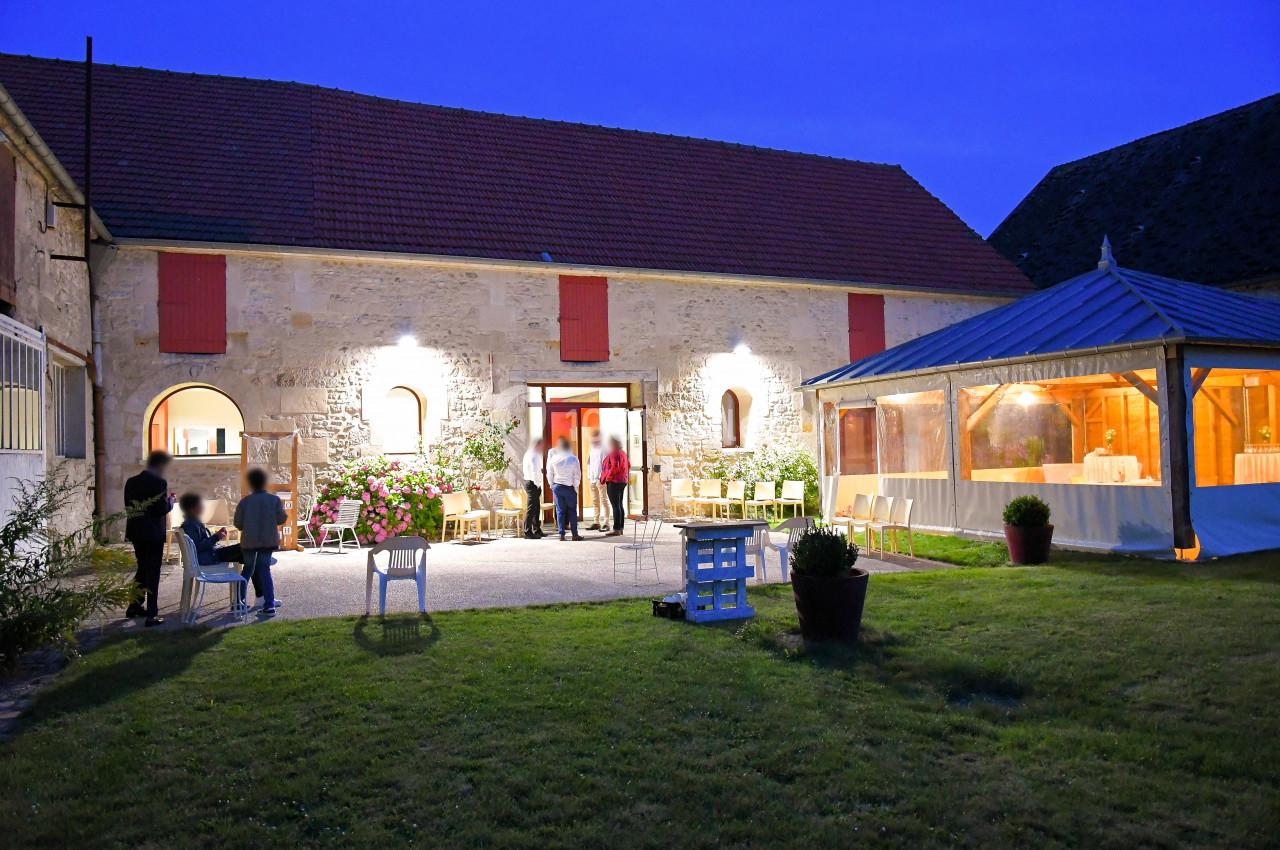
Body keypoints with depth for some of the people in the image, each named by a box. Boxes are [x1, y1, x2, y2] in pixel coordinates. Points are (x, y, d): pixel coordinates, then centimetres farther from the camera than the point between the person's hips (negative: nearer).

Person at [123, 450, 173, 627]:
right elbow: (163, 509, -19)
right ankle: (152, 615, -1)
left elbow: (128, 506, 8)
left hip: (136, 532, 7)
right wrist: (170, 501, 0)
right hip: (154, 534, -7)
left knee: (142, 569, 23)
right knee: (153, 574, -1)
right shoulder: (159, 482, -16)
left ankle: (135, 606, 32)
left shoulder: (131, 482, 6)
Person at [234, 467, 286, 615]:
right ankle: (269, 605, -2)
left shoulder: (245, 501, -5)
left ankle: (239, 600, 18)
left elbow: (237, 523, -3)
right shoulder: (275, 499, -6)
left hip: (249, 541, 0)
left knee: (248, 569, 18)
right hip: (268, 540, 0)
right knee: (265, 570, 6)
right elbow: (281, 519, -7)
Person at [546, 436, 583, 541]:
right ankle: (575, 534, 6)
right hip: (569, 487, -2)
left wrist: (552, 485, 14)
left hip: (557, 486, 2)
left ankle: (561, 534, 4)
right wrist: (575, 487, 4)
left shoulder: (553, 458, -1)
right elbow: (577, 475, -7)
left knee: (560, 510, 7)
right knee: (572, 511, 6)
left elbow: (549, 474, 3)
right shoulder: (573, 458, -7)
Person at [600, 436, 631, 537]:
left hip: (613, 482, -10)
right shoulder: (623, 453, 15)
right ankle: (620, 528, 15)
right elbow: (628, 465, 20)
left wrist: (608, 476, -12)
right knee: (620, 505, 12)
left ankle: (616, 529, -10)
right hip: (623, 481, 10)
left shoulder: (614, 454, -14)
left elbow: (615, 467, -24)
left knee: (616, 506, -9)